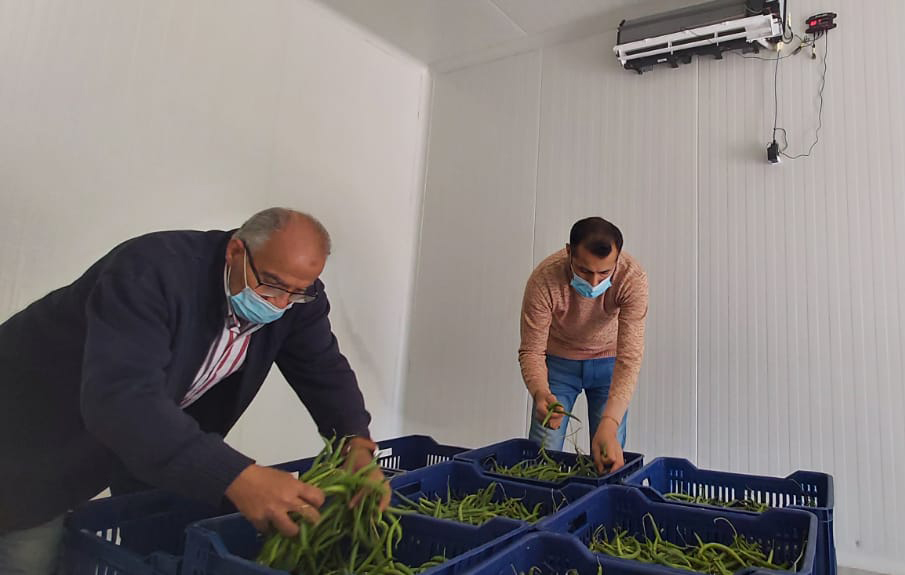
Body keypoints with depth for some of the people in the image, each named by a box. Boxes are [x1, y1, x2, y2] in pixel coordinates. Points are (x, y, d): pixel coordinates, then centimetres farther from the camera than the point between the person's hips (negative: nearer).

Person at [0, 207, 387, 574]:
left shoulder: (295, 294, -17)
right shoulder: (153, 271, -36)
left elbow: (325, 368, -10)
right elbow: (118, 397, -45)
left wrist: (357, 444, -28)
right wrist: (236, 477, -53)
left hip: (163, 421, 5)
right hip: (42, 423, -5)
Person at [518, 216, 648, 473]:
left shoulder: (633, 279, -30)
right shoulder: (544, 280, -31)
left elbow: (630, 358, -34)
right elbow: (531, 350, -23)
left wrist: (609, 424, -46)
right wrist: (540, 393, -44)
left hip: (609, 362, 1)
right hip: (559, 361, 0)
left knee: (609, 459, -1)